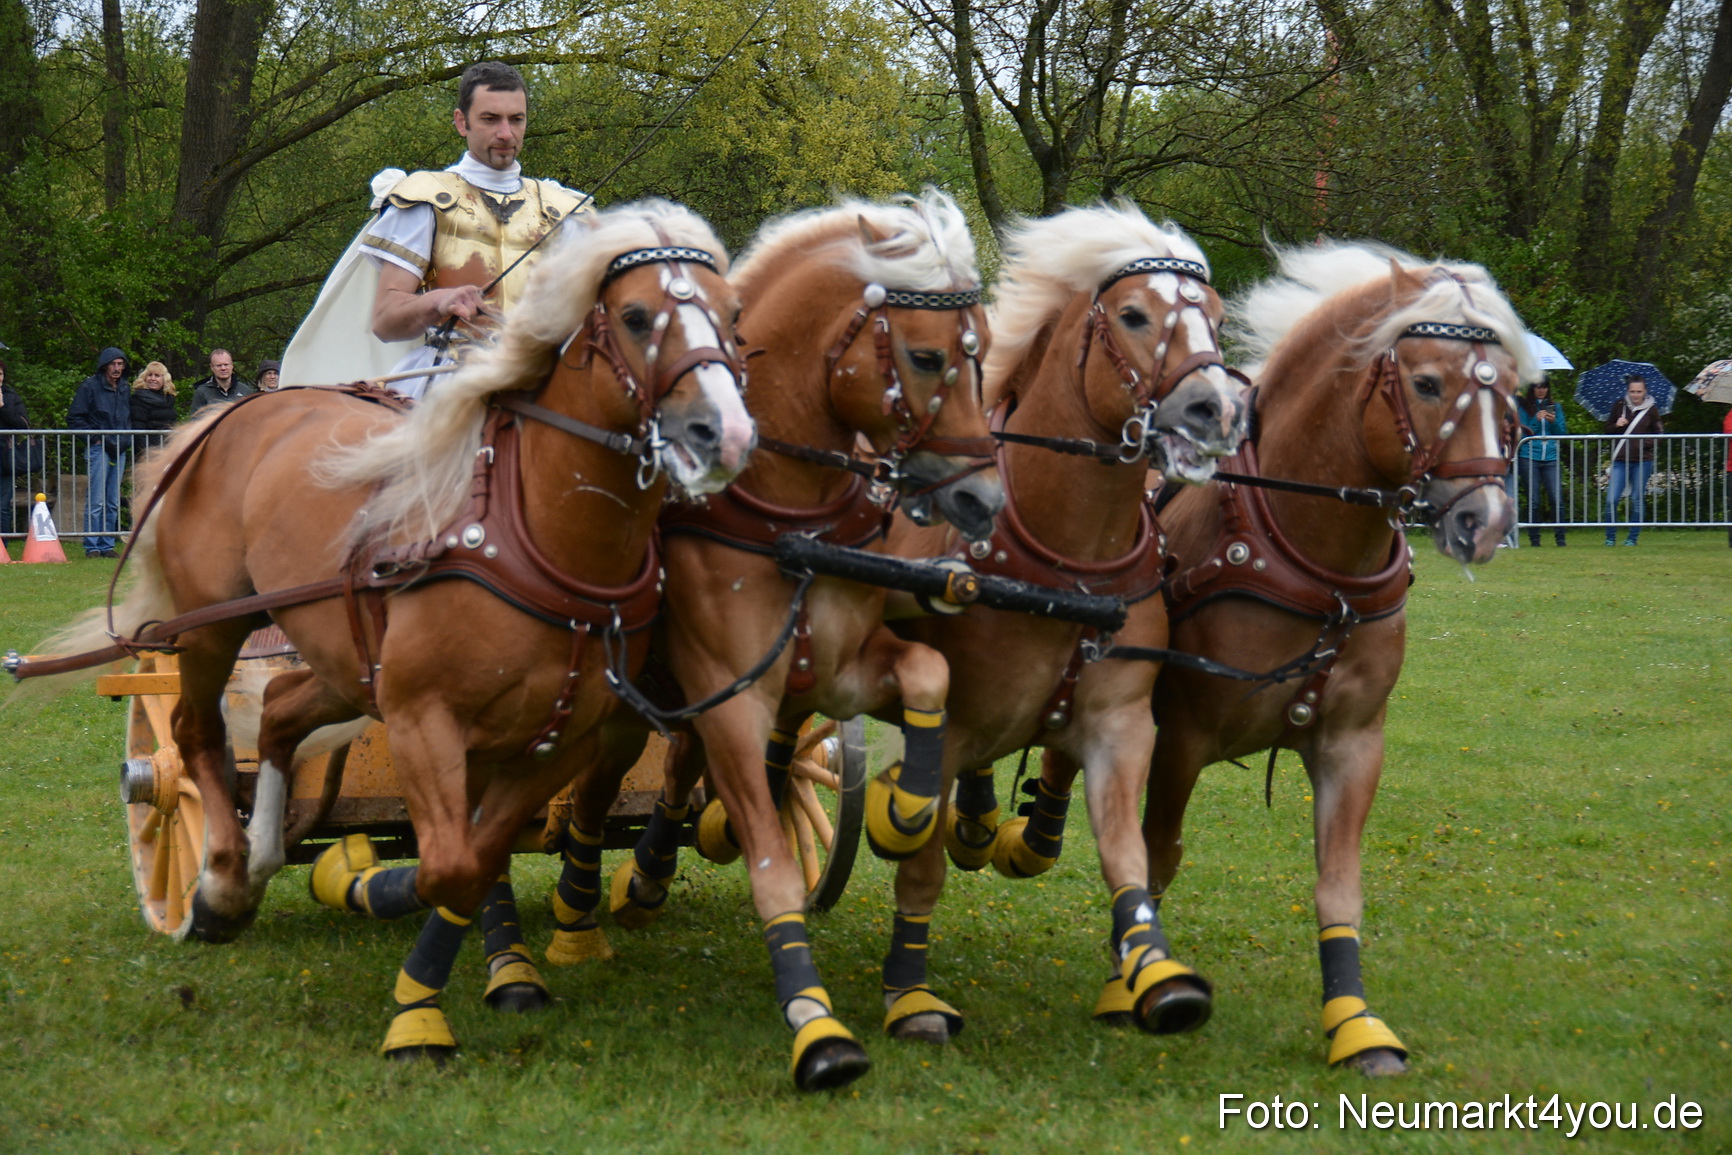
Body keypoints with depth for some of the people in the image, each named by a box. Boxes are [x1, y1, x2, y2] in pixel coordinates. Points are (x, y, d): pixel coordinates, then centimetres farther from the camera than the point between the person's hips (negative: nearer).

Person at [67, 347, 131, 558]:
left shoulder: (126, 388, 13)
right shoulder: (90, 386, -3)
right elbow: (74, 419, -3)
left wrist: (124, 441, 8)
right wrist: (96, 438, -8)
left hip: (120, 450, 6)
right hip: (98, 449, -6)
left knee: (113, 502, 7)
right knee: (96, 501, -8)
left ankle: (107, 545, 12)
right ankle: (92, 547, -5)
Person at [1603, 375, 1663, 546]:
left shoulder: (1651, 410, 2)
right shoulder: (1619, 406, 6)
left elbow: (1659, 434, 5)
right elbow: (1607, 429, 12)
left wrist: (1647, 442, -14)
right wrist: (1616, 426, -9)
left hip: (1642, 461, -1)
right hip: (1620, 460, 1)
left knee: (1637, 500, 3)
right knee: (1611, 499, -7)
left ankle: (1633, 537, 14)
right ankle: (1610, 537, 5)